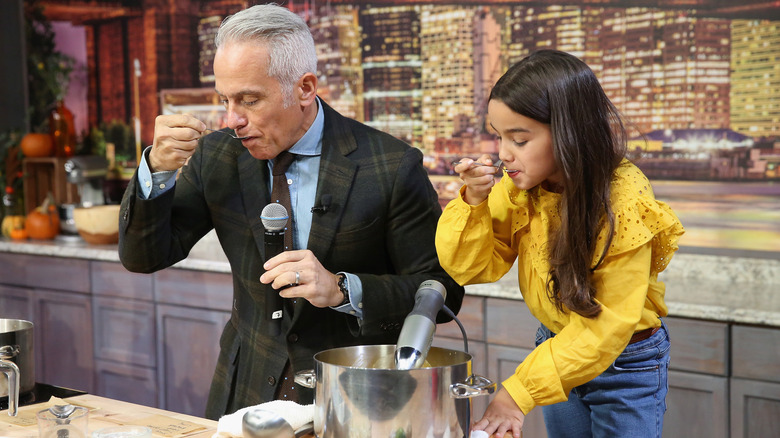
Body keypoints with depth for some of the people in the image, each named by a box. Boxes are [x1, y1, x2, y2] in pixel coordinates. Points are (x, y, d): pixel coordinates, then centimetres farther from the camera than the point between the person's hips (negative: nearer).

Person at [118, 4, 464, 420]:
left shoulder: (392, 166, -11)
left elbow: (442, 291, -8)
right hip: (246, 393, 4)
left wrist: (341, 289, -23)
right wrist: (157, 167, -13)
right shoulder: (216, 155, 1)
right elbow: (144, 256, 4)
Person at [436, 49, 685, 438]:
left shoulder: (624, 202, -26)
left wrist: (518, 393, -28)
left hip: (626, 365, -5)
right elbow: (471, 267, -8)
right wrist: (474, 201, -26)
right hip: (558, 348, 5)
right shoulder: (521, 185, -11)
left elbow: (606, 324, -26)